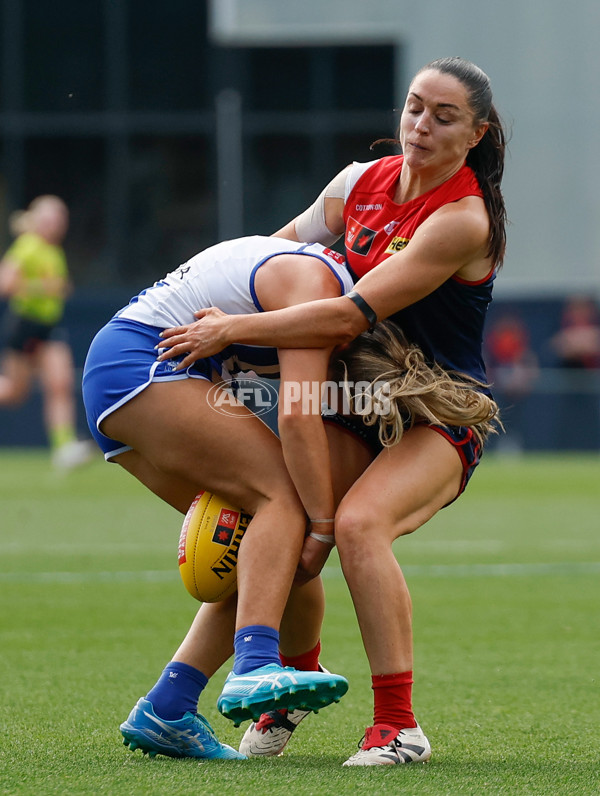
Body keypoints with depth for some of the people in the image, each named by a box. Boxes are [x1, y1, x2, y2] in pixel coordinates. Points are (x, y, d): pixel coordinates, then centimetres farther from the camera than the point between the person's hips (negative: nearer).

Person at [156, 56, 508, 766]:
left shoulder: (462, 220, -21)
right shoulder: (361, 183, 1)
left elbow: (352, 316, -27)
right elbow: (286, 246, 20)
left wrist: (234, 329, -24)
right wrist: (215, 314, 13)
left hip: (442, 419, -6)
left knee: (358, 521, -32)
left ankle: (398, 726, -27)